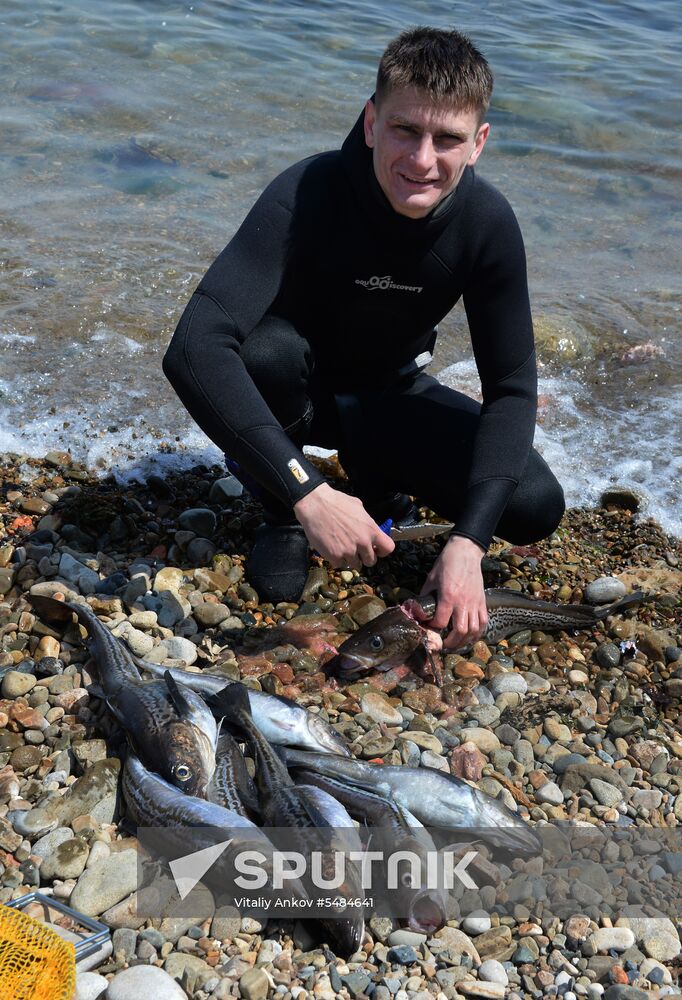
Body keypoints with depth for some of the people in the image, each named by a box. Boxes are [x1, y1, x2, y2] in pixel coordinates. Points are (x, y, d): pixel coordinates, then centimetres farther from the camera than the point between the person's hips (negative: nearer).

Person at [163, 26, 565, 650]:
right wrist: (307, 494, -49)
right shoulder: (308, 194, -31)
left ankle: (380, 477, 11)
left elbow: (512, 389, -17)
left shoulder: (488, 222, -20)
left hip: (390, 395, 3)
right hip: (300, 388, -2)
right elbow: (194, 349, -42)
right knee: (265, 348, -39)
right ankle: (279, 518, -9)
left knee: (537, 507, -17)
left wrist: (468, 541, -30)